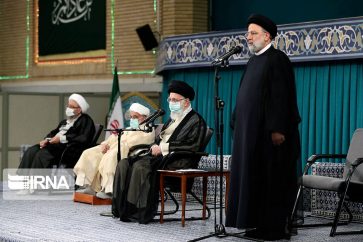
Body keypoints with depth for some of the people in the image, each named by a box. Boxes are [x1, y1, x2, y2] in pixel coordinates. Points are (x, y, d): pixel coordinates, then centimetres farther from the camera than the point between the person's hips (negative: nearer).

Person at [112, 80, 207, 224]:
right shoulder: (173, 119, 25)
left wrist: (163, 147, -15)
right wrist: (155, 146, 5)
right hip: (160, 155, 9)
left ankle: (140, 212, -27)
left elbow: (192, 146, -16)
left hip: (178, 161, -9)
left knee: (141, 167, -32)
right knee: (124, 164, -11)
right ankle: (122, 208, -16)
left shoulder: (196, 121, -2)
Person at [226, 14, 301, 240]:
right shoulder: (254, 61, 16)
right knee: (254, 178, 9)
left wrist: (277, 129, -23)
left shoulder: (277, 59, -10)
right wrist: (239, 125, 16)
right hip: (252, 131, 9)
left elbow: (282, 97, -18)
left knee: (273, 179, -5)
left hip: (269, 132, -9)